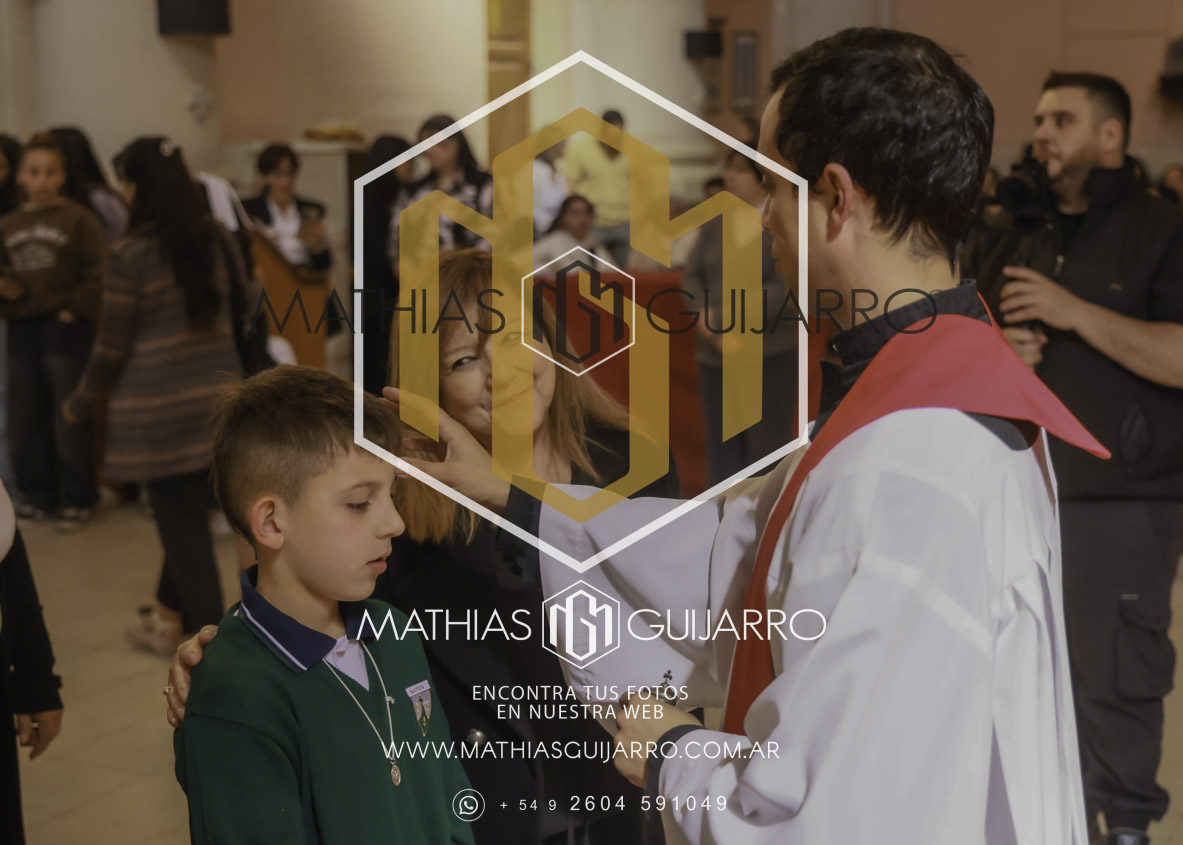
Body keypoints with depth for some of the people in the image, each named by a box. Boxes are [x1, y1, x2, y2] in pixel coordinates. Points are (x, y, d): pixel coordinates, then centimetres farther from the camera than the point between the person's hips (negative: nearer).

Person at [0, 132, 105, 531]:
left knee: (69, 422, 0)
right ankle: (37, 495, 21)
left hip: (65, 332, -5)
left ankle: (77, 499, 10)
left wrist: (76, 308, -11)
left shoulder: (77, 218, -4)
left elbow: (99, 271, -8)